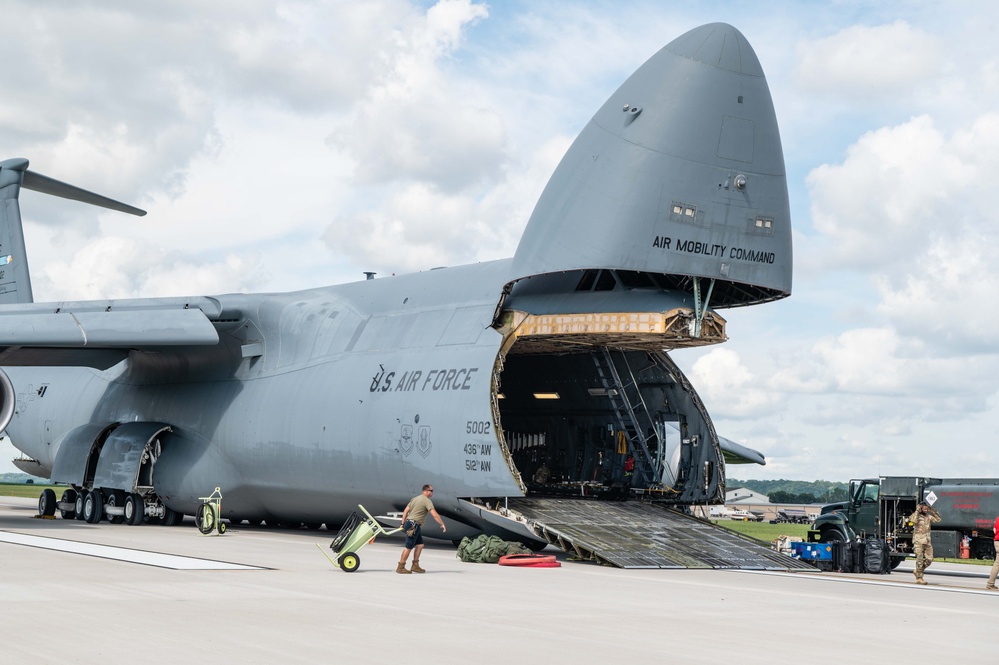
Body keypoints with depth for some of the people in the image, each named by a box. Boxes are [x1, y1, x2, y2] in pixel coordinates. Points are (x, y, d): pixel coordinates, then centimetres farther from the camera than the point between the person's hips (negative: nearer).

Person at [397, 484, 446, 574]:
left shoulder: (415, 498, 16)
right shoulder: (427, 501, -10)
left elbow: (406, 511, 16)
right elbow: (434, 514, -19)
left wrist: (403, 523, 19)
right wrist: (442, 524, -13)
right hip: (413, 526, -9)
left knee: (420, 545, 12)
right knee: (409, 547, -5)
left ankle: (415, 566, 12)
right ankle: (400, 567, -1)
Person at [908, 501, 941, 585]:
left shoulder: (928, 516, 13)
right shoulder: (916, 516, -6)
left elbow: (938, 519, 14)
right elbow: (914, 520, -28)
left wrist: (932, 511, 6)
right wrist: (917, 511, -19)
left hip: (927, 541, 6)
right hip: (918, 541, -6)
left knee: (929, 559, 3)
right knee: (920, 559, -6)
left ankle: (917, 571, 22)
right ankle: (919, 578, -1)